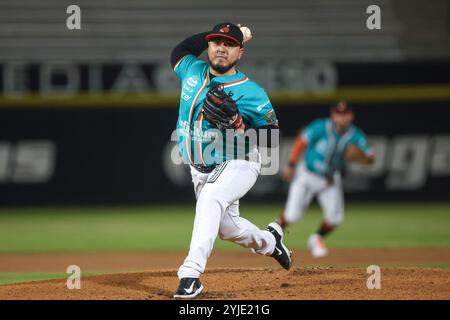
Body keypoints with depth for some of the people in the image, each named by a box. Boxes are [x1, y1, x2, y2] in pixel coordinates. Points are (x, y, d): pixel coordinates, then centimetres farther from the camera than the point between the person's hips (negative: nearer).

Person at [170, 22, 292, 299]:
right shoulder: (192, 71, -1)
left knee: (210, 198, -34)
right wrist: (213, 35, 11)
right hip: (200, 170, 6)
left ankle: (191, 274, -41)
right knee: (227, 227, 17)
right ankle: (269, 242, 50)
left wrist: (236, 123, -30)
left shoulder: (251, 93, -16)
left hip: (238, 165, -6)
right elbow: (179, 50, 23)